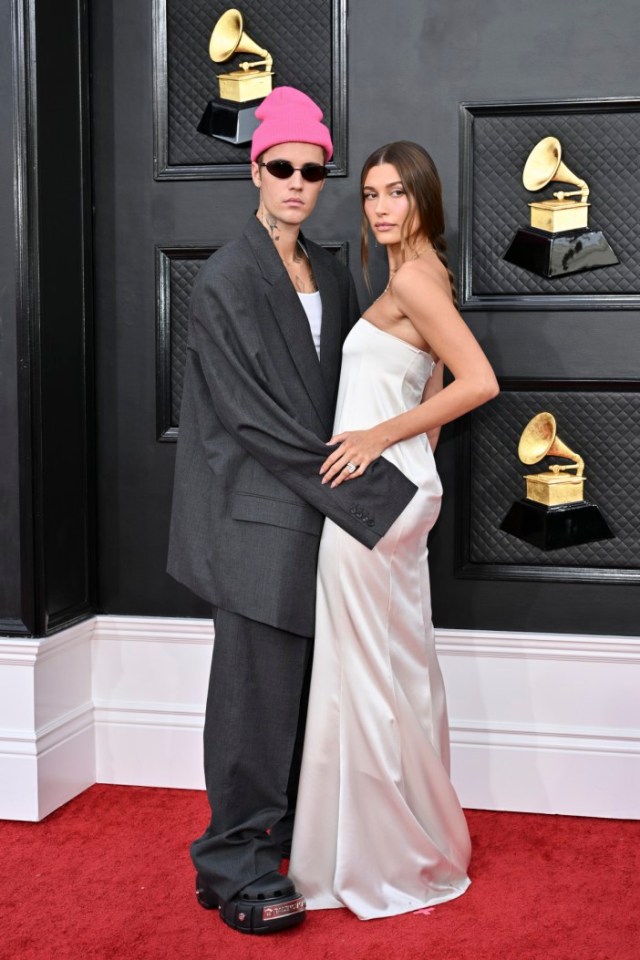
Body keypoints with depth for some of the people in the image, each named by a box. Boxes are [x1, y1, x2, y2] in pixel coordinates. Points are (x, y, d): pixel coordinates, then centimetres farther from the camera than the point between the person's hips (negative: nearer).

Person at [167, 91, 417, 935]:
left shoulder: (330, 275, 13)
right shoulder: (227, 281, -10)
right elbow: (253, 412, -15)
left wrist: (362, 475, 1)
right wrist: (370, 491, -14)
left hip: (321, 507, 7)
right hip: (259, 510, -7)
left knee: (302, 676, 13)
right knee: (257, 678, -3)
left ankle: (288, 831, 27)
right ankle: (236, 863, 9)